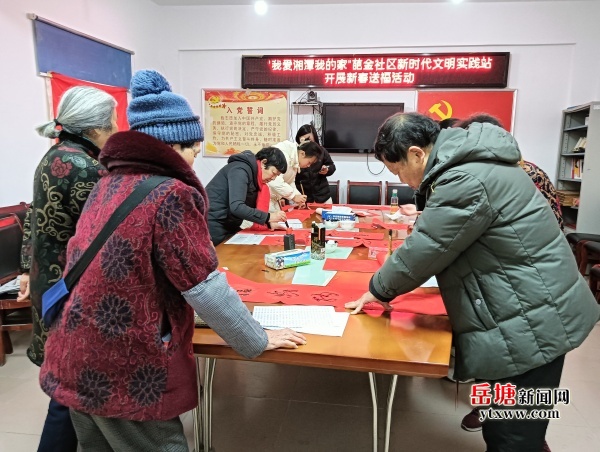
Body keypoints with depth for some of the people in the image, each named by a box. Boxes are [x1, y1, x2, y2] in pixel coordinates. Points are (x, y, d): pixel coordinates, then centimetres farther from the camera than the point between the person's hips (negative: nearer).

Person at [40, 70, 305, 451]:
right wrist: (259, 342, -5)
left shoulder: (108, 184, 7)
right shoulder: (171, 194, -18)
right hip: (126, 375, -8)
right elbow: (205, 288, -19)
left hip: (74, 362, 8)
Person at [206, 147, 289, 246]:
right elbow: (236, 207, -30)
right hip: (214, 228, -9)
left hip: (228, 226, 9)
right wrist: (268, 217, -25)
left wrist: (268, 222, -4)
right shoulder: (241, 170, -19)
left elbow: (250, 206, 11)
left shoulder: (255, 175, 8)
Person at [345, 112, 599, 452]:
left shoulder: (466, 181, -26)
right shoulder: (469, 161, 7)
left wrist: (379, 290, -5)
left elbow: (422, 251, -19)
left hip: (530, 325, -10)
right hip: (529, 314, 10)